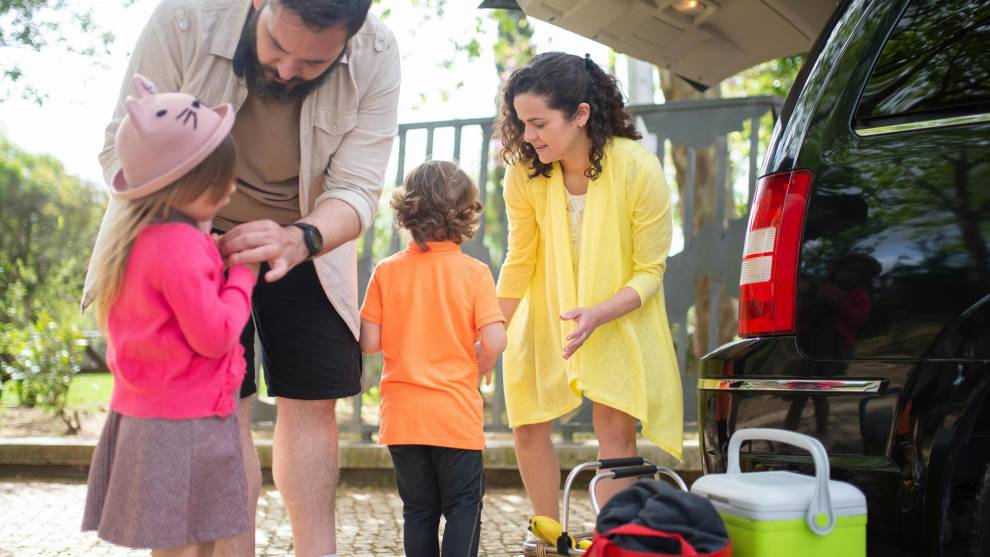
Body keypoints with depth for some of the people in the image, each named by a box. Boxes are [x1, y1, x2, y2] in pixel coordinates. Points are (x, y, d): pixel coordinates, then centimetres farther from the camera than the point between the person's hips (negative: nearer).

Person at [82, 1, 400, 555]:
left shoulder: (376, 55, -24)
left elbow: (357, 188, -22)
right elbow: (124, 149, -22)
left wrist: (298, 240, -43)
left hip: (308, 244, 2)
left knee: (312, 401, 2)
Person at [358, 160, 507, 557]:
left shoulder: (387, 271, -3)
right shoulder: (474, 272, -8)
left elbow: (369, 342, -4)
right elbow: (494, 342, -14)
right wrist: (483, 365, 7)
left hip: (401, 415, 2)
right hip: (456, 413, -2)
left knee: (418, 509, 13)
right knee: (463, 506, 8)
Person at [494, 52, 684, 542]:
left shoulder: (639, 169, -26)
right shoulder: (525, 173, -18)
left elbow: (650, 272, -18)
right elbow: (518, 261, -5)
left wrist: (597, 315, -32)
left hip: (619, 318, -3)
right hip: (546, 317, 3)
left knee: (615, 431, -11)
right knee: (527, 428, 1)